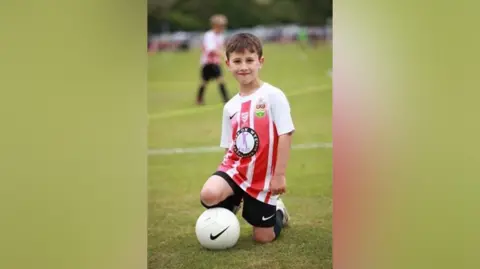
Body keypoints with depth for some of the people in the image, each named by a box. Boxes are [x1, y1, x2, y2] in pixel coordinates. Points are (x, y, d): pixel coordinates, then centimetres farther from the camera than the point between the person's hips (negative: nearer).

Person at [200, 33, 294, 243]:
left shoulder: (273, 95, -10)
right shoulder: (230, 107, 7)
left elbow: (285, 135, -14)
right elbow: (230, 148, 12)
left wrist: (279, 175, -16)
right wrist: (223, 176, 5)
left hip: (264, 177, -3)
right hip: (237, 169, 3)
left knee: (263, 238, 2)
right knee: (208, 195, -28)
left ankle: (278, 212, 37)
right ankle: (231, 204, 8)